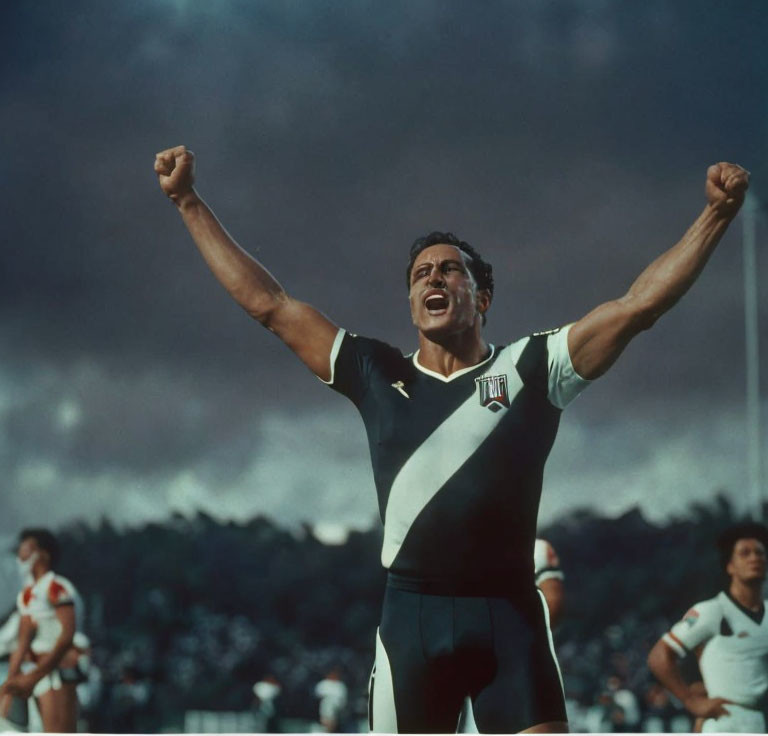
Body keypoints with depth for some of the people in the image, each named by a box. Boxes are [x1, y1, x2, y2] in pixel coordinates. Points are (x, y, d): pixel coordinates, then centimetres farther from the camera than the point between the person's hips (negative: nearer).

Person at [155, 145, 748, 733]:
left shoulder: (528, 371, 7)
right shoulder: (376, 375, 13)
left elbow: (637, 305, 0)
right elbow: (267, 302, 15)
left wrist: (717, 214, -8)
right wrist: (189, 202, 15)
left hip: (509, 616, -2)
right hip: (410, 614, 2)